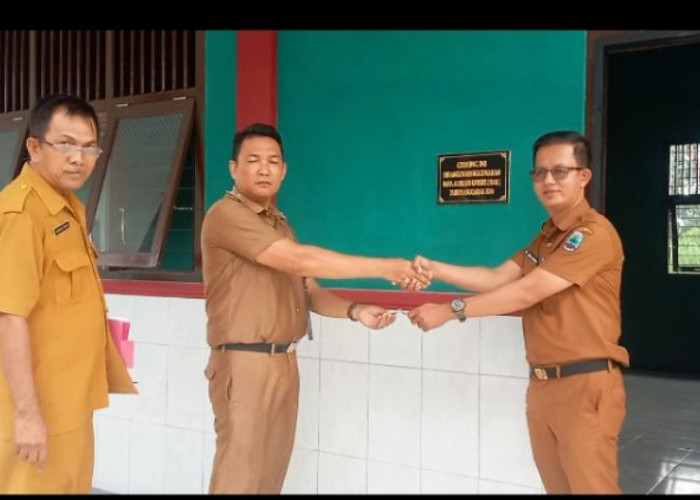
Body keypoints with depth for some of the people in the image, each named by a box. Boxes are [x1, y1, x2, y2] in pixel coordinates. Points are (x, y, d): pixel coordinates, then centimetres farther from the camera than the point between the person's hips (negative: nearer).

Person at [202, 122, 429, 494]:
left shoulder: (279, 223, 17)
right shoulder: (226, 215, -12)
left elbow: (309, 290, 14)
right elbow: (299, 260, -23)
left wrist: (354, 311, -6)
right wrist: (383, 267, -21)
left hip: (285, 363, 8)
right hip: (245, 363, -8)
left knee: (272, 471, 12)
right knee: (240, 474, -3)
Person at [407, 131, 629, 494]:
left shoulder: (594, 233, -16)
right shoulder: (545, 237, 16)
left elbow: (527, 292, -20)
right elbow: (497, 278, 7)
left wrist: (449, 311, -17)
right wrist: (434, 269, -8)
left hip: (584, 385, -8)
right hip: (542, 383, 9)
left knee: (590, 485, 2)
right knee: (557, 486, 17)